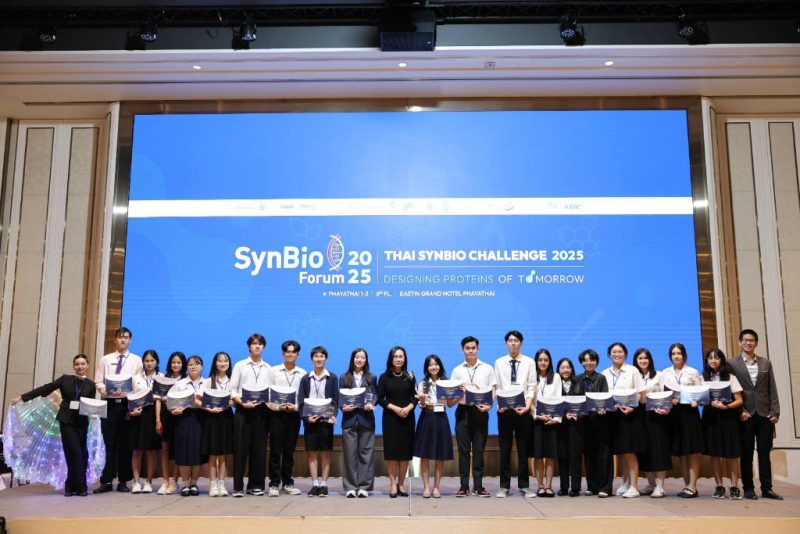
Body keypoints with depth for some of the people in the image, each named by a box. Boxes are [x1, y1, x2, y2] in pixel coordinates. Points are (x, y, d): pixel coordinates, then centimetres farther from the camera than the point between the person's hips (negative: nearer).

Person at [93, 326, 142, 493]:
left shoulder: (136, 360, 8)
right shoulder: (104, 360, 12)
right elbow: (98, 382, 5)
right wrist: (107, 391, -15)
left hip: (127, 404, -1)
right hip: (109, 404, 1)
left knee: (125, 444, 4)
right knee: (110, 444, 1)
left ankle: (123, 481, 12)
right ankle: (106, 481, 6)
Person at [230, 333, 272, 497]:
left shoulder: (268, 368, 14)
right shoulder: (240, 366, 7)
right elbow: (232, 390, 1)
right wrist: (242, 403, -14)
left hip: (262, 410, 2)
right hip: (243, 410, -2)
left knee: (259, 448, 4)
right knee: (241, 448, -3)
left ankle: (255, 485, 13)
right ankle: (238, 486, 2)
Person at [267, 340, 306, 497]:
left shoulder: (302, 374, 5)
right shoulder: (274, 371, 3)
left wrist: (295, 406, -13)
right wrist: (278, 407, -14)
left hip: (294, 415, 1)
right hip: (276, 415, -1)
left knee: (289, 451, 9)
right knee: (275, 450, 0)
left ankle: (288, 483, 18)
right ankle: (274, 484, 7)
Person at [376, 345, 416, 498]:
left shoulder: (410, 376, 6)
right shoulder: (384, 377, 0)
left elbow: (415, 397, 4)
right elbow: (380, 398, -2)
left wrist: (408, 408, -14)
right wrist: (395, 408, -14)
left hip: (407, 417, 2)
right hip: (390, 417, -2)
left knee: (405, 451, 2)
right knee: (391, 451, -2)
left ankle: (401, 483, 12)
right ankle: (393, 483, 6)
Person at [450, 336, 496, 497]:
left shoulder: (487, 369, 9)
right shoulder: (457, 370, 10)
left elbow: (493, 390, 5)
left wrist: (489, 405, -13)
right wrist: (466, 388, -12)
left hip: (480, 411, 0)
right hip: (463, 410, 0)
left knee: (479, 449, 3)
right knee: (463, 449, 2)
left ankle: (479, 486, 9)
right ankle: (464, 486, 8)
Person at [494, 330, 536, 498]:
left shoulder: (529, 362, 4)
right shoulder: (499, 362, 7)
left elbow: (531, 387, 0)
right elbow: (497, 387, 4)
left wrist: (528, 405, -13)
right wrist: (499, 404, -11)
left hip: (523, 409, 0)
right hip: (504, 409, 1)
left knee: (523, 448, 5)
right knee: (505, 448, 5)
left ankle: (524, 485, 14)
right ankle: (504, 486, 11)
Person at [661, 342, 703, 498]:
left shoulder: (693, 372, 5)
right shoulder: (665, 373, 9)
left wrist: (696, 401, -17)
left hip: (689, 411, -2)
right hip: (673, 413, 2)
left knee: (693, 451, -3)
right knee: (680, 452, 7)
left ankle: (692, 487, 0)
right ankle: (687, 486, 14)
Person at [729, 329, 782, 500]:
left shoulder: (766, 363, 10)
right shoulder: (733, 364, 2)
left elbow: (772, 389, 7)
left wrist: (775, 412, -1)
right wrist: (739, 411, -10)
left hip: (765, 414, 2)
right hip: (745, 415, -2)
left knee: (764, 453, 5)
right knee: (746, 454, 3)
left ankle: (766, 488, 12)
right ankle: (748, 488, 10)